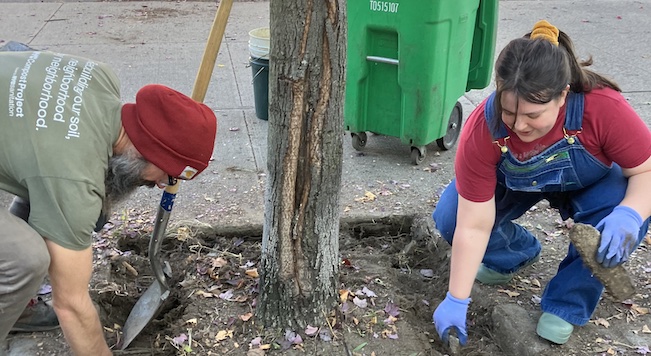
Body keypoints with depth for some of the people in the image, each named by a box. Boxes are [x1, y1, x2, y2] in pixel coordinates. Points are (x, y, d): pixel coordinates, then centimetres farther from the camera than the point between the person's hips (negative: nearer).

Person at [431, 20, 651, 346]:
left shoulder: (603, 107, -38)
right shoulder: (483, 129, -36)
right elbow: (473, 226, -30)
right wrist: (456, 301, -27)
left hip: (589, 184, -1)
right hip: (512, 184, 1)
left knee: (622, 224, -33)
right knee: (450, 219, -20)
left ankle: (567, 304, -7)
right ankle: (518, 253, 12)